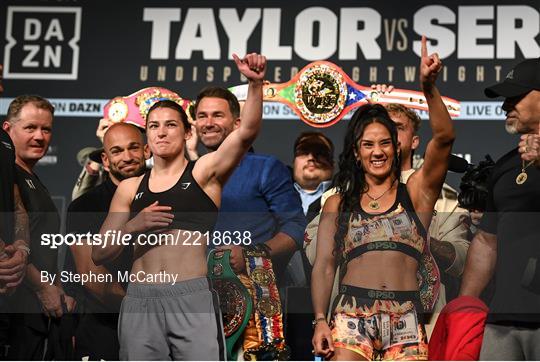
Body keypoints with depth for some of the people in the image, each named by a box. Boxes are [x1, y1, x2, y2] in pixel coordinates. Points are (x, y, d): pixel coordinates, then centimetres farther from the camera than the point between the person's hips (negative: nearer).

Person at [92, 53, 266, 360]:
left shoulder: (204, 171, 6)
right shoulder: (130, 189, 15)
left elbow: (247, 133, -10)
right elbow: (99, 254, 14)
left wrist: (255, 83, -25)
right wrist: (132, 227, -5)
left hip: (192, 298, -3)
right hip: (140, 301, 3)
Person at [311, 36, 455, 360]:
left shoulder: (416, 193, 11)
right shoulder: (338, 204, 15)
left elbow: (444, 138, -3)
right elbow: (324, 266, 11)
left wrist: (429, 87, -17)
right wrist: (320, 321, -2)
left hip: (406, 320, 0)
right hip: (352, 315, 0)